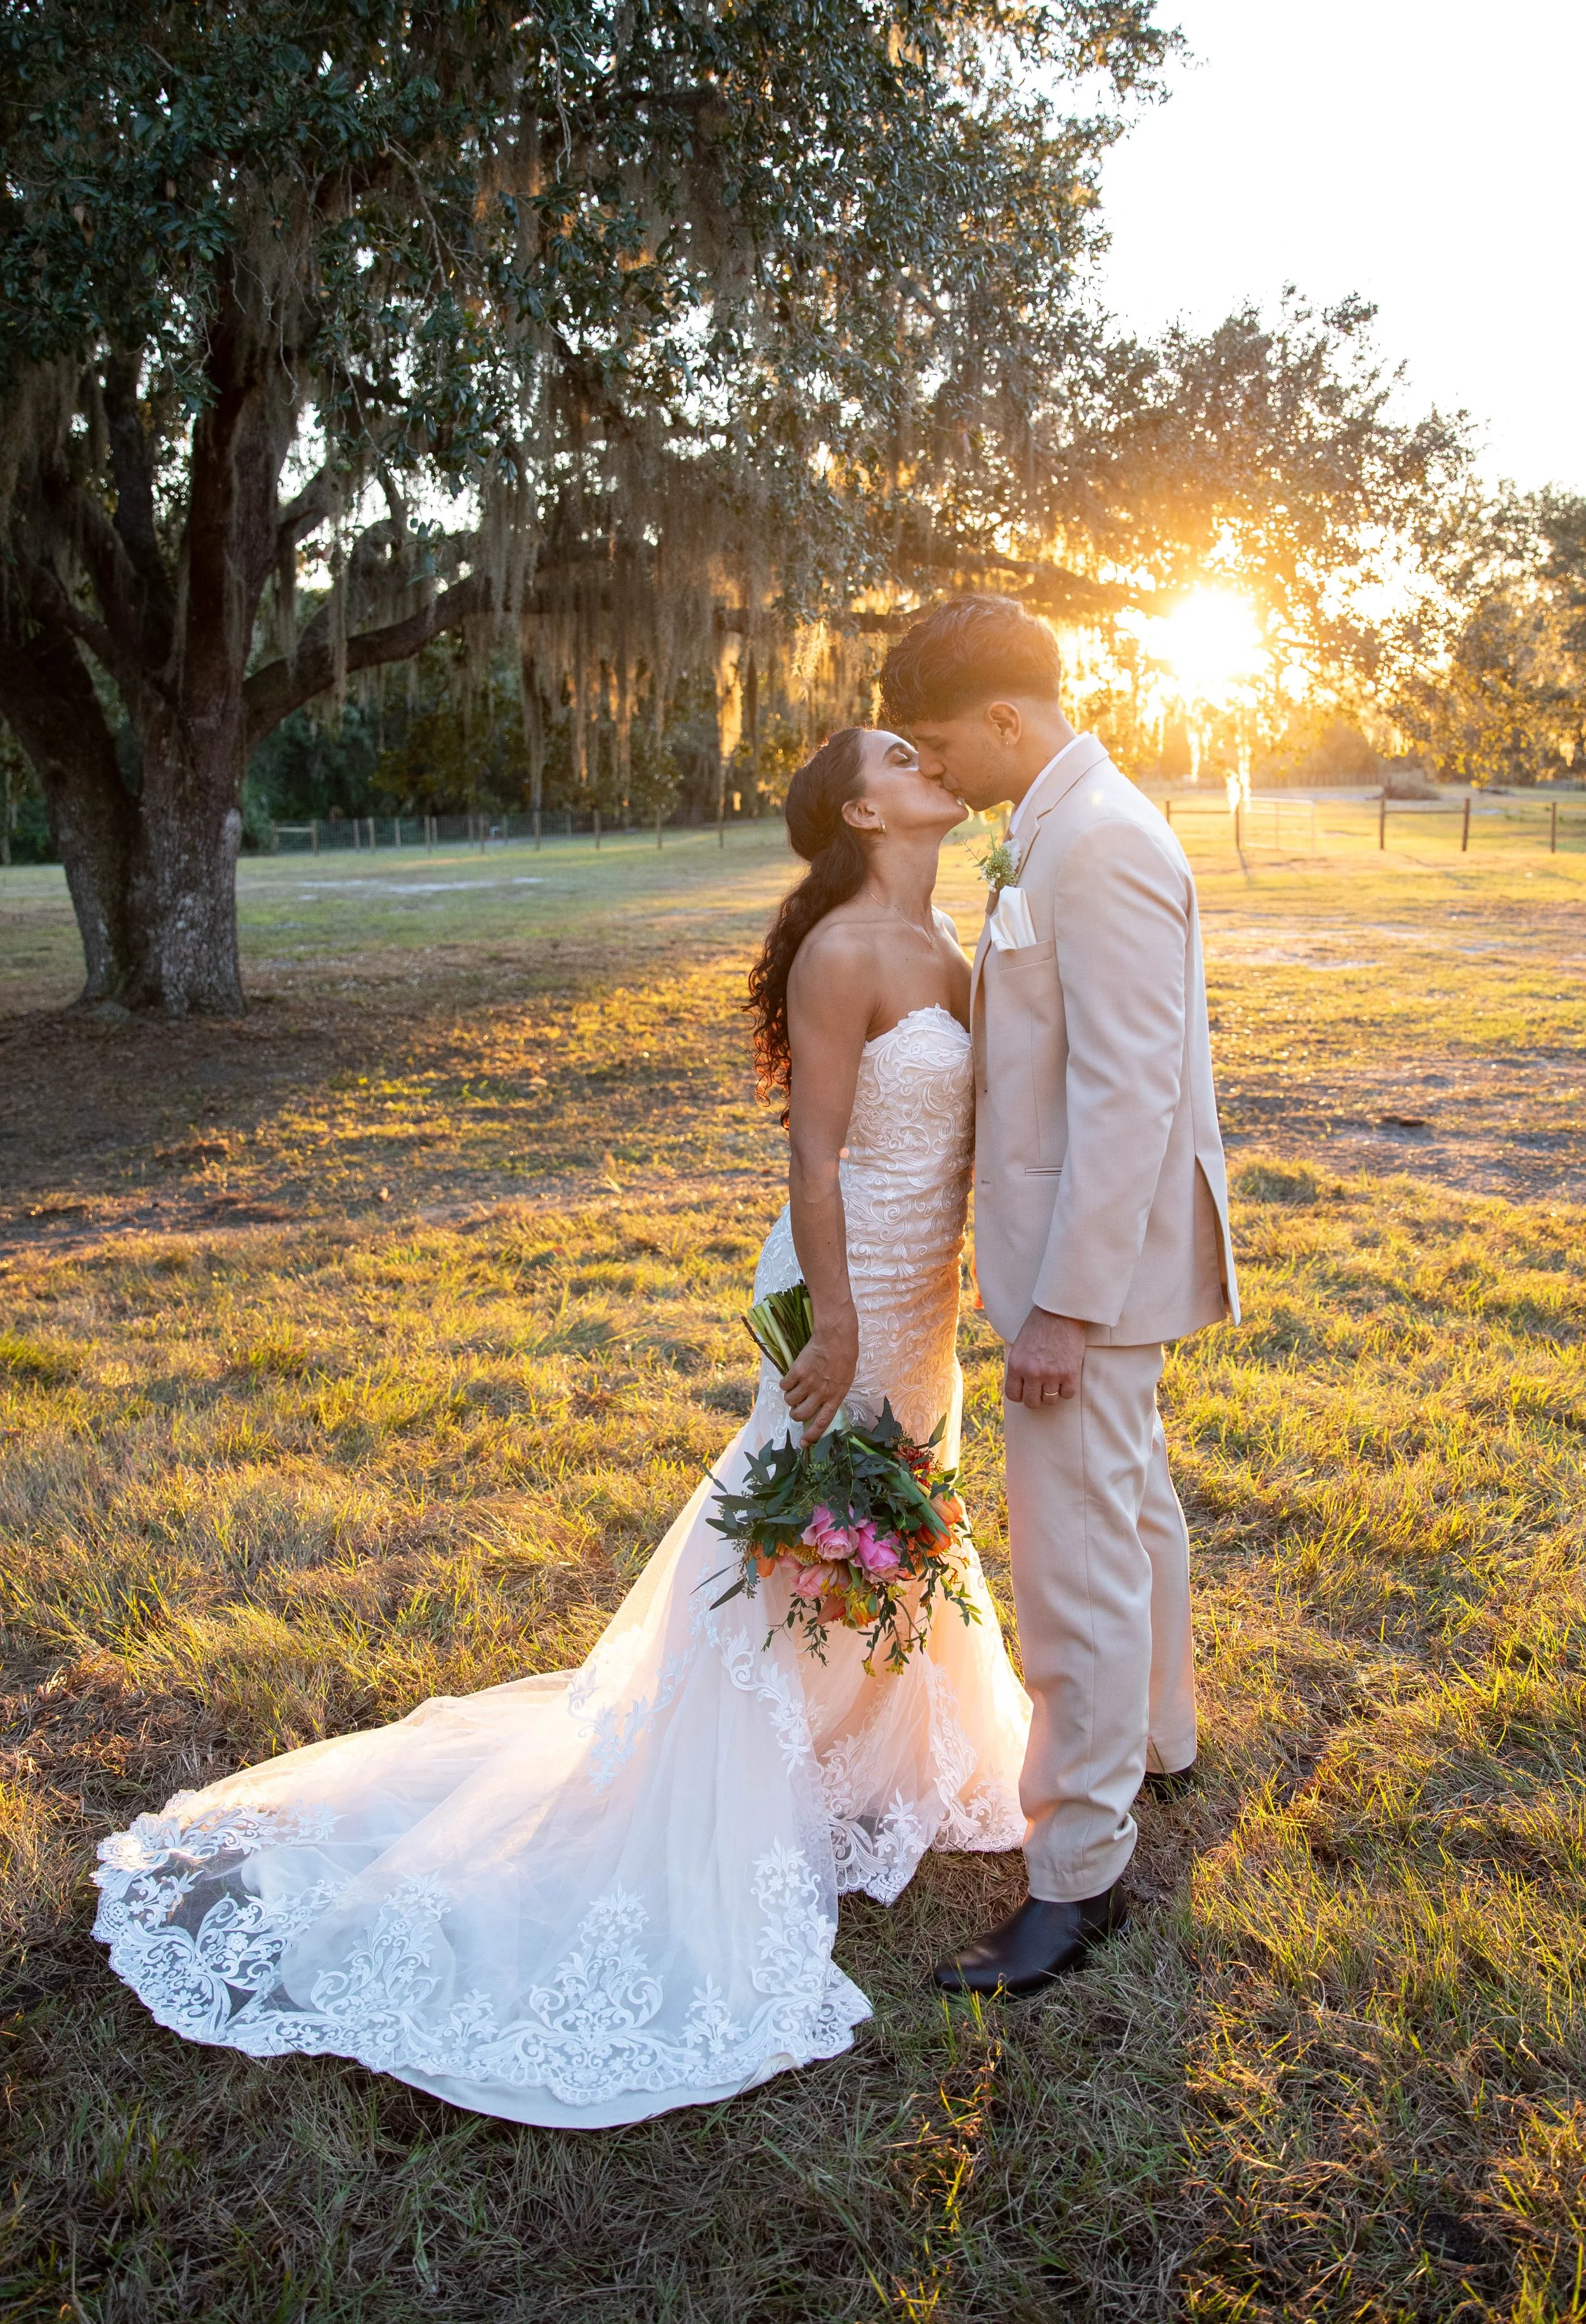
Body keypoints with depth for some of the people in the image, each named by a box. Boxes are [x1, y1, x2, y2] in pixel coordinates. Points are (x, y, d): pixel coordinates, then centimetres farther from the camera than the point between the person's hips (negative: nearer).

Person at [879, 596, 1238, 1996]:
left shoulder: (1098, 848, -22)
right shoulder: (1075, 828, 11)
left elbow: (1129, 1093, -26)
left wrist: (1066, 1306, -24)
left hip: (1093, 1259, -11)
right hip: (1100, 1247, 11)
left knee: (1078, 1562, -1)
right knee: (1132, 1506, 25)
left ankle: (1078, 1877, 14)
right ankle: (1157, 1740, 46)